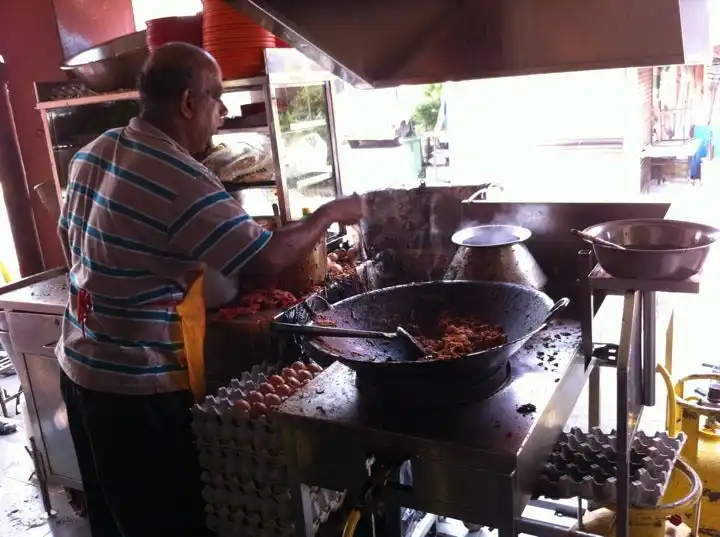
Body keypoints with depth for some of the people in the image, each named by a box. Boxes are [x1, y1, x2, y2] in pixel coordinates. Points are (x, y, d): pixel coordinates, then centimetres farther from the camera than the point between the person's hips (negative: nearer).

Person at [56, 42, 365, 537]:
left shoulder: (92, 154, 4)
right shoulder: (180, 179, -24)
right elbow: (270, 258, -23)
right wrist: (330, 213, -8)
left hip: (81, 366, 9)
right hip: (138, 385, -9)